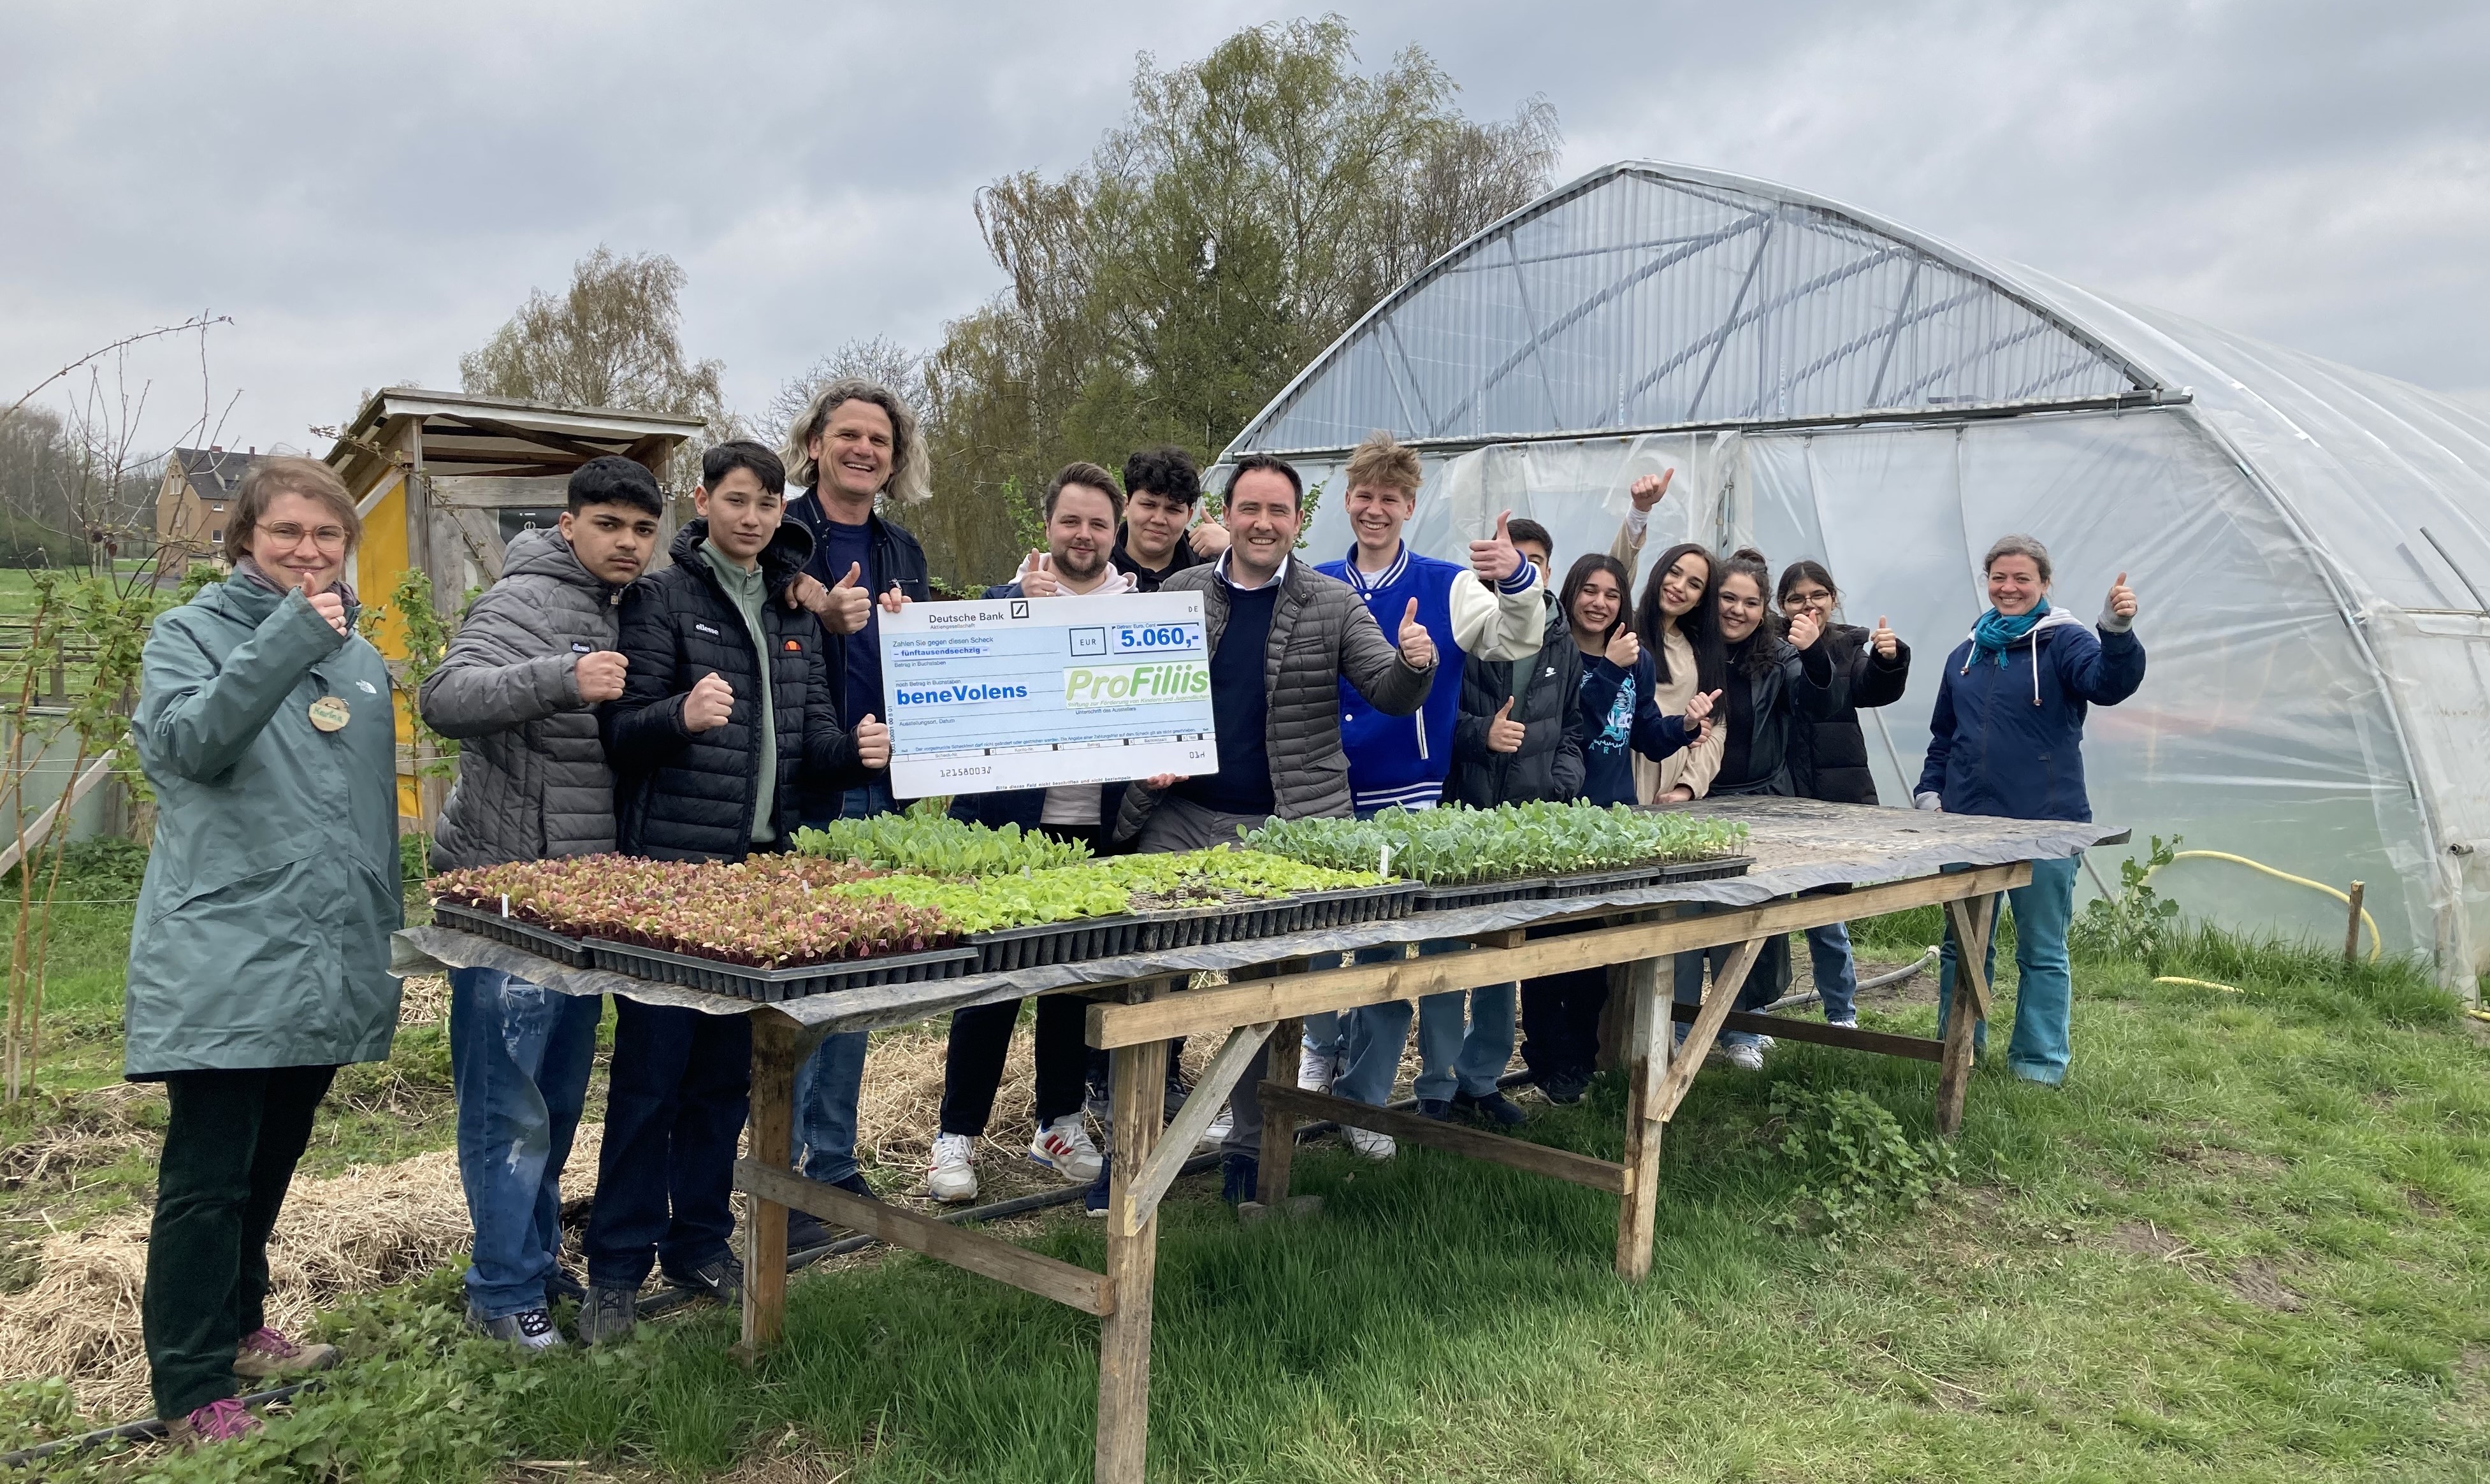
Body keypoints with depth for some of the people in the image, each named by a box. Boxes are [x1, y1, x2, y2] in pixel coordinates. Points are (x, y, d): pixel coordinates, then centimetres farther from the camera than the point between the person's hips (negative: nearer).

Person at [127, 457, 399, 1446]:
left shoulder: (362, 660, 13)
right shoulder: (190, 635, -3)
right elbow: (188, 740, -25)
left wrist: (380, 940, 22)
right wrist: (290, 636, -33)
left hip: (325, 970, 6)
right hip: (223, 965, -6)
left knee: (271, 1161, 18)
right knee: (207, 1177, -1)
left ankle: (235, 1326, 35)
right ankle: (191, 1389, 9)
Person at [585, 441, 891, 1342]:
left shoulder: (794, 610, 15)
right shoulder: (663, 598, -2)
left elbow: (813, 733, 15)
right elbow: (622, 734, -9)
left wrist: (854, 749, -7)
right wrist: (680, 714, -31)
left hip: (761, 868, 6)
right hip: (670, 868, -5)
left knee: (726, 1067, 13)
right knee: (650, 1070, -1)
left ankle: (700, 1241, 26)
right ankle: (618, 1265, 10)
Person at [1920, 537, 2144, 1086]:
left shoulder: (2063, 641, -4)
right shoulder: (1967, 654, 13)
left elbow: (2109, 683, -24)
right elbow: (1943, 735, 19)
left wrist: (2118, 630, -41)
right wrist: (1929, 792, 10)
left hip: (2044, 826, -5)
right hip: (1969, 823, 6)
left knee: (2042, 951, 4)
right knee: (1964, 945, 15)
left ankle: (2039, 1063, 13)